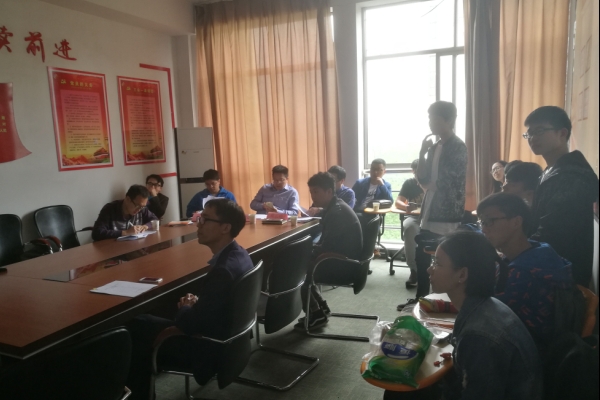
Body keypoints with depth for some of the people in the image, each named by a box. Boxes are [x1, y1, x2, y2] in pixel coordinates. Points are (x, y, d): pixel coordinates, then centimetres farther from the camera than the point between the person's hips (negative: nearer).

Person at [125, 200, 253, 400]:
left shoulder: (223, 271, -32)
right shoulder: (238, 254, -2)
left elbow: (191, 324, -25)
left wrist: (184, 308, -4)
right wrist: (195, 303, -3)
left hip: (208, 346, -9)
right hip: (224, 334, 9)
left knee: (131, 332, 7)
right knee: (139, 322, 16)